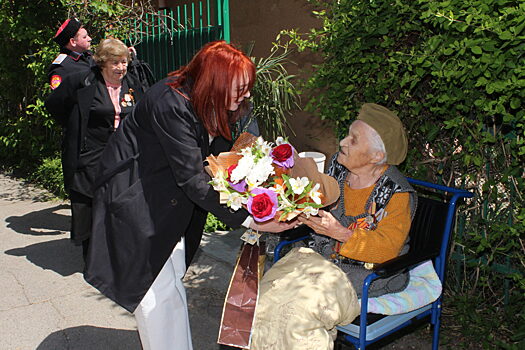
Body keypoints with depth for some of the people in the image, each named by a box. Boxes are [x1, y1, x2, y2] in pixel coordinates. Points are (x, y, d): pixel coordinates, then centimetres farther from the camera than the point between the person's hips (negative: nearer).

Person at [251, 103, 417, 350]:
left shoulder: (398, 193, -16)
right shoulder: (337, 166, 1)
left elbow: (387, 249, -19)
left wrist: (340, 233, -28)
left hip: (367, 275, -6)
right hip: (321, 257, 6)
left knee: (300, 309, -25)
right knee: (268, 296, -15)